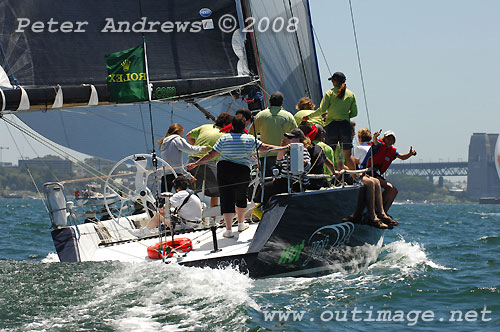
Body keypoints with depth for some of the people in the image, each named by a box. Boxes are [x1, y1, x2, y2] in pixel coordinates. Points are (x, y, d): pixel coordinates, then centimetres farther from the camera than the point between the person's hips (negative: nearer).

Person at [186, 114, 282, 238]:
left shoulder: (224, 138, -1)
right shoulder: (251, 139, 1)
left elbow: (211, 155, -2)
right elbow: (264, 147, 2)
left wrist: (196, 163, 4)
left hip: (224, 170, -1)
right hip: (243, 171, 1)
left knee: (227, 199, 0)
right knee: (241, 197, 23)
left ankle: (229, 229, -4)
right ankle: (241, 223, 36)